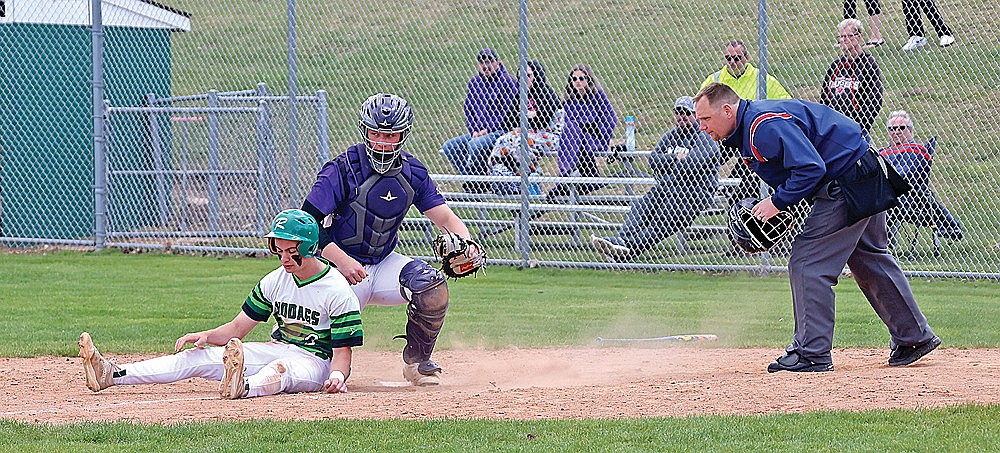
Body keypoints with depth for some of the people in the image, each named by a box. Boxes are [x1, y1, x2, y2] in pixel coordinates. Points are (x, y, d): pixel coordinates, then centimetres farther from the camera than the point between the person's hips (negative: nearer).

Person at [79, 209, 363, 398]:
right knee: (200, 356, -11)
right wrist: (206, 335, -11)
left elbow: (342, 351, -13)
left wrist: (337, 375, -35)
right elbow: (238, 328, 8)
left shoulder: (338, 292, -12)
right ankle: (112, 375, -24)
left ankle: (242, 388, -78)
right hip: (275, 350, 6)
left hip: (314, 361, -6)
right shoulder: (275, 281, 7)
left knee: (281, 369, -43)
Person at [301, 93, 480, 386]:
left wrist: (466, 244, -21)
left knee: (432, 287, -24)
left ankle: (417, 362, 1)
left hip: (384, 263, 4)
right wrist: (341, 260, -28)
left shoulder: (412, 173, 1)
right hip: (342, 266, -4)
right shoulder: (343, 170, -15)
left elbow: (445, 217, 1)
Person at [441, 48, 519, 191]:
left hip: (502, 131, -8)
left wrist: (487, 130, -16)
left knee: (475, 144, -35)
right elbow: (468, 110, 17)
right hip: (478, 132, 8)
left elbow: (508, 112, -11)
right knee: (449, 146, -11)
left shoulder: (507, 81, -5)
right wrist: (474, 131, -1)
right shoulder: (474, 82, 16)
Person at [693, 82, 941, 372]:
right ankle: (915, 337, 29)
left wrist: (778, 202, -23)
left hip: (848, 181, -11)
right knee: (869, 261, 20)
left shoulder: (766, 126, -25)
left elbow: (811, 167, -30)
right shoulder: (745, 130, 9)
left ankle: (812, 354, -8)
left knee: (808, 264, -11)